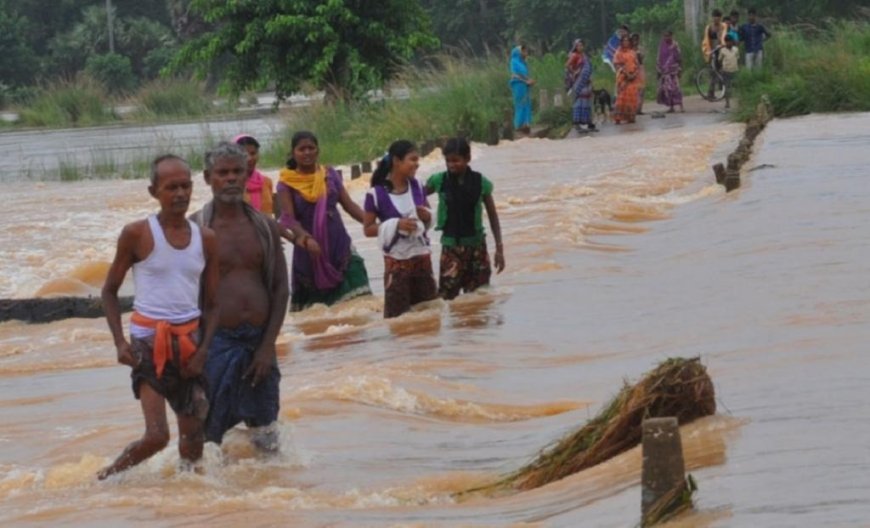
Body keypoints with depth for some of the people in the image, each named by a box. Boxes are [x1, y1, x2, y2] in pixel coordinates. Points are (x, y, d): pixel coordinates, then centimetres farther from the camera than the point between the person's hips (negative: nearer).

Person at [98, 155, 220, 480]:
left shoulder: (206, 239, 5)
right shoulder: (137, 235, -6)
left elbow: (212, 303, 10)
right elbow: (110, 291, 2)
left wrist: (203, 350, -4)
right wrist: (120, 342, -10)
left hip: (190, 340, 5)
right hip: (149, 340, -4)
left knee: (193, 436, 8)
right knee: (157, 435, -13)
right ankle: (105, 478, 6)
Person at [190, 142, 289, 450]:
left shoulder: (265, 227, 9)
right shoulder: (195, 229, -2)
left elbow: (281, 288, 8)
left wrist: (268, 345, -2)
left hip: (259, 341, 4)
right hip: (217, 341, -4)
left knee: (267, 440, 9)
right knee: (205, 434, -6)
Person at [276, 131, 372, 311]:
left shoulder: (330, 175, 6)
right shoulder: (286, 183, -5)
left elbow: (349, 204, 5)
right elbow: (288, 218, -13)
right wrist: (306, 238, -32)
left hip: (338, 244, 2)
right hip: (309, 249, -2)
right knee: (312, 306, 6)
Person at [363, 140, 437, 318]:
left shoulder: (417, 187, 2)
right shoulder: (377, 193, -13)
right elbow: (368, 229, -9)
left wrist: (427, 216, -10)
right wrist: (396, 225, -22)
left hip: (421, 257, 5)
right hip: (397, 261, -5)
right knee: (397, 315, -1)